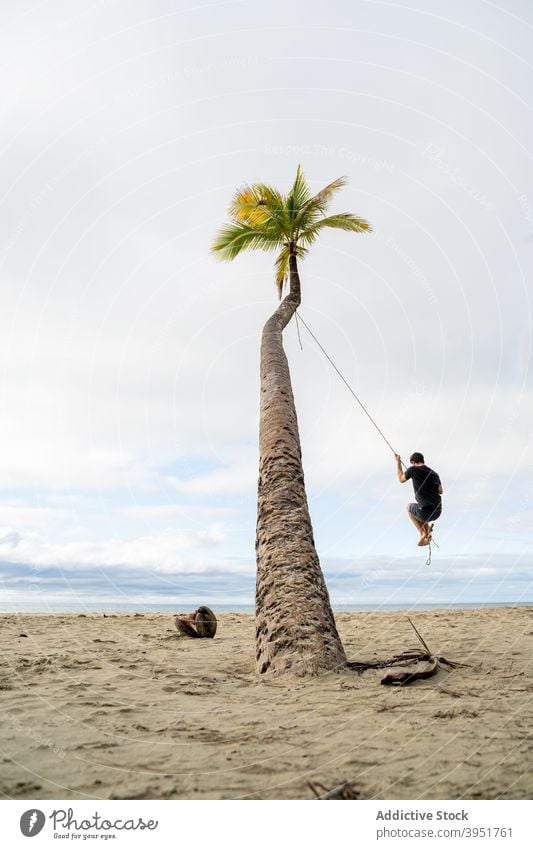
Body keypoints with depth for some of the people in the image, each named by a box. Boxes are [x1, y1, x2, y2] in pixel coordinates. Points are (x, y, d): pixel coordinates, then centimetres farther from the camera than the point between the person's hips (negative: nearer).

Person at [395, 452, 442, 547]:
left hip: (425, 512, -6)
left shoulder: (413, 469, -5)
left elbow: (401, 479, 14)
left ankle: (423, 533, 14)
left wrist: (398, 462, 24)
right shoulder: (434, 474, 11)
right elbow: (440, 491, 24)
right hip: (437, 512, 6)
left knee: (409, 507, 28)